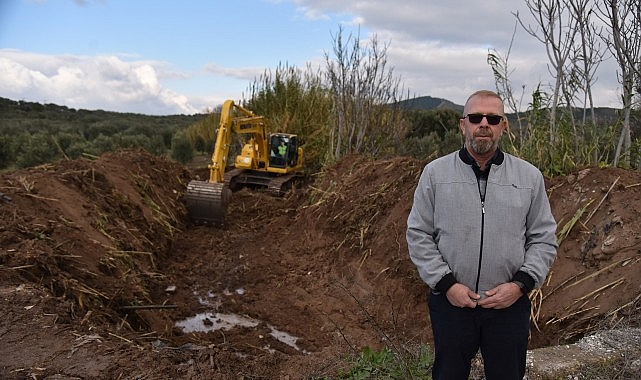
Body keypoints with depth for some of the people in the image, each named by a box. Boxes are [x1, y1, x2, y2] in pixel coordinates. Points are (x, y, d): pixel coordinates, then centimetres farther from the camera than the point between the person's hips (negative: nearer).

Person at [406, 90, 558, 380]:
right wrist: (446, 283, -11)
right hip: (450, 301, -1)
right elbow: (418, 234, -2)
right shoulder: (435, 173, -2)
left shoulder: (530, 176, 1)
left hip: (510, 304, 1)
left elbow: (544, 239, 4)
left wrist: (520, 284, -9)